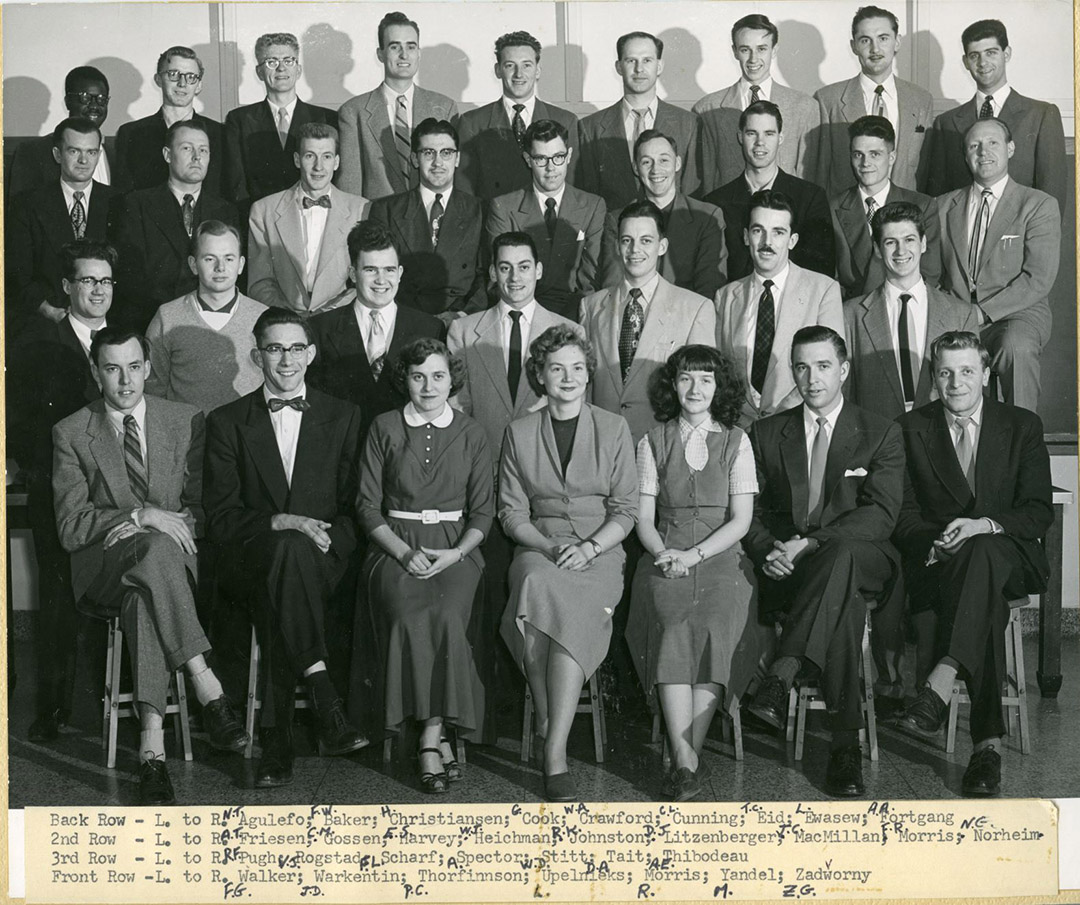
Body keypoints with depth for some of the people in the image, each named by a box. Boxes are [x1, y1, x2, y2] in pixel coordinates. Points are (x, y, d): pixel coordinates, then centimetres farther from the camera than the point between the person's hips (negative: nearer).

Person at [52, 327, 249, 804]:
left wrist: (174, 522, -14)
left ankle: (151, 746, -40)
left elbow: (204, 510, 7)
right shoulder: (70, 433, 6)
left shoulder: (187, 420, 10)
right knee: (154, 548, -36)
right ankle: (208, 689, -40)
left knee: (143, 597, -35)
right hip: (102, 570, -1)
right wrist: (142, 517, -18)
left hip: (172, 561, 2)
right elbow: (71, 527, -3)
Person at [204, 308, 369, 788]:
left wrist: (328, 537, -12)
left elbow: (354, 509, 10)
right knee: (288, 548, -38)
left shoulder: (343, 417, 14)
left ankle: (279, 743, -37)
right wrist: (280, 523, -15)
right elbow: (220, 518, 2)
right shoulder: (227, 423, 11)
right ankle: (325, 702, -44)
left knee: (274, 597, -35)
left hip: (323, 562, 1)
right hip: (250, 562, -1)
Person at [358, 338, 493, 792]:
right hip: (396, 546, 0)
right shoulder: (384, 428, 9)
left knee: (448, 614, -31)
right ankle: (439, 737, -25)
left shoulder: (471, 434, 11)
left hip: (456, 547, 0)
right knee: (410, 614, -31)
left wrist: (456, 553, -9)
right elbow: (368, 505, 6)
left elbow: (483, 511, 9)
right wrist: (404, 551, -10)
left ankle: (431, 735, -25)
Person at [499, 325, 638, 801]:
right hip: (538, 548, 1)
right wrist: (549, 548, -10)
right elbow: (512, 512, 8)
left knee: (572, 613, -33)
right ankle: (549, 725, -28)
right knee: (539, 587, -36)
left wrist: (588, 547, -12)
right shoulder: (519, 432, 11)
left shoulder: (614, 428, 9)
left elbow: (625, 510, 6)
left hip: (599, 552, -1)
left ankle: (554, 755, -37)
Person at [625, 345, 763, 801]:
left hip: (721, 559, 0)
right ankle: (686, 760, -34)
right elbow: (644, 519, 9)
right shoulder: (653, 443, 14)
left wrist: (694, 554, -11)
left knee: (714, 630, -31)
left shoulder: (736, 442, 12)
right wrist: (663, 553, -12)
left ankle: (688, 753, -28)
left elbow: (740, 520, 3)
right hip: (666, 560, 0)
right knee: (674, 630, -30)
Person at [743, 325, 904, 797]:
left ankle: (781, 675, -50)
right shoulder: (766, 434, 16)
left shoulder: (881, 434, 8)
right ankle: (846, 745, -39)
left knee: (840, 556, -41)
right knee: (844, 603, -36)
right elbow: (750, 512, 10)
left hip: (861, 559, -1)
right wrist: (769, 551, -15)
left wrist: (811, 543, -20)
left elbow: (881, 515, -6)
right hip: (788, 568, 1)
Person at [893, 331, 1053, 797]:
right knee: (987, 601, -35)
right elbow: (903, 512, 4)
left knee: (982, 553, -38)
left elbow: (1039, 511, 0)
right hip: (937, 564, 0)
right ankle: (988, 741, -40)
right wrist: (933, 542, -17)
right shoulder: (912, 428, 9)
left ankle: (938, 688, -49)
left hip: (1010, 556, 0)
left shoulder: (1023, 426, 8)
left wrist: (984, 525, -19)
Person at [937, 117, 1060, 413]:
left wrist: (983, 312, -15)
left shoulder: (1039, 205, 3)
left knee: (1017, 345, -37)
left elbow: (1038, 279, -7)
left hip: (1017, 314, -2)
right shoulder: (944, 206, 16)